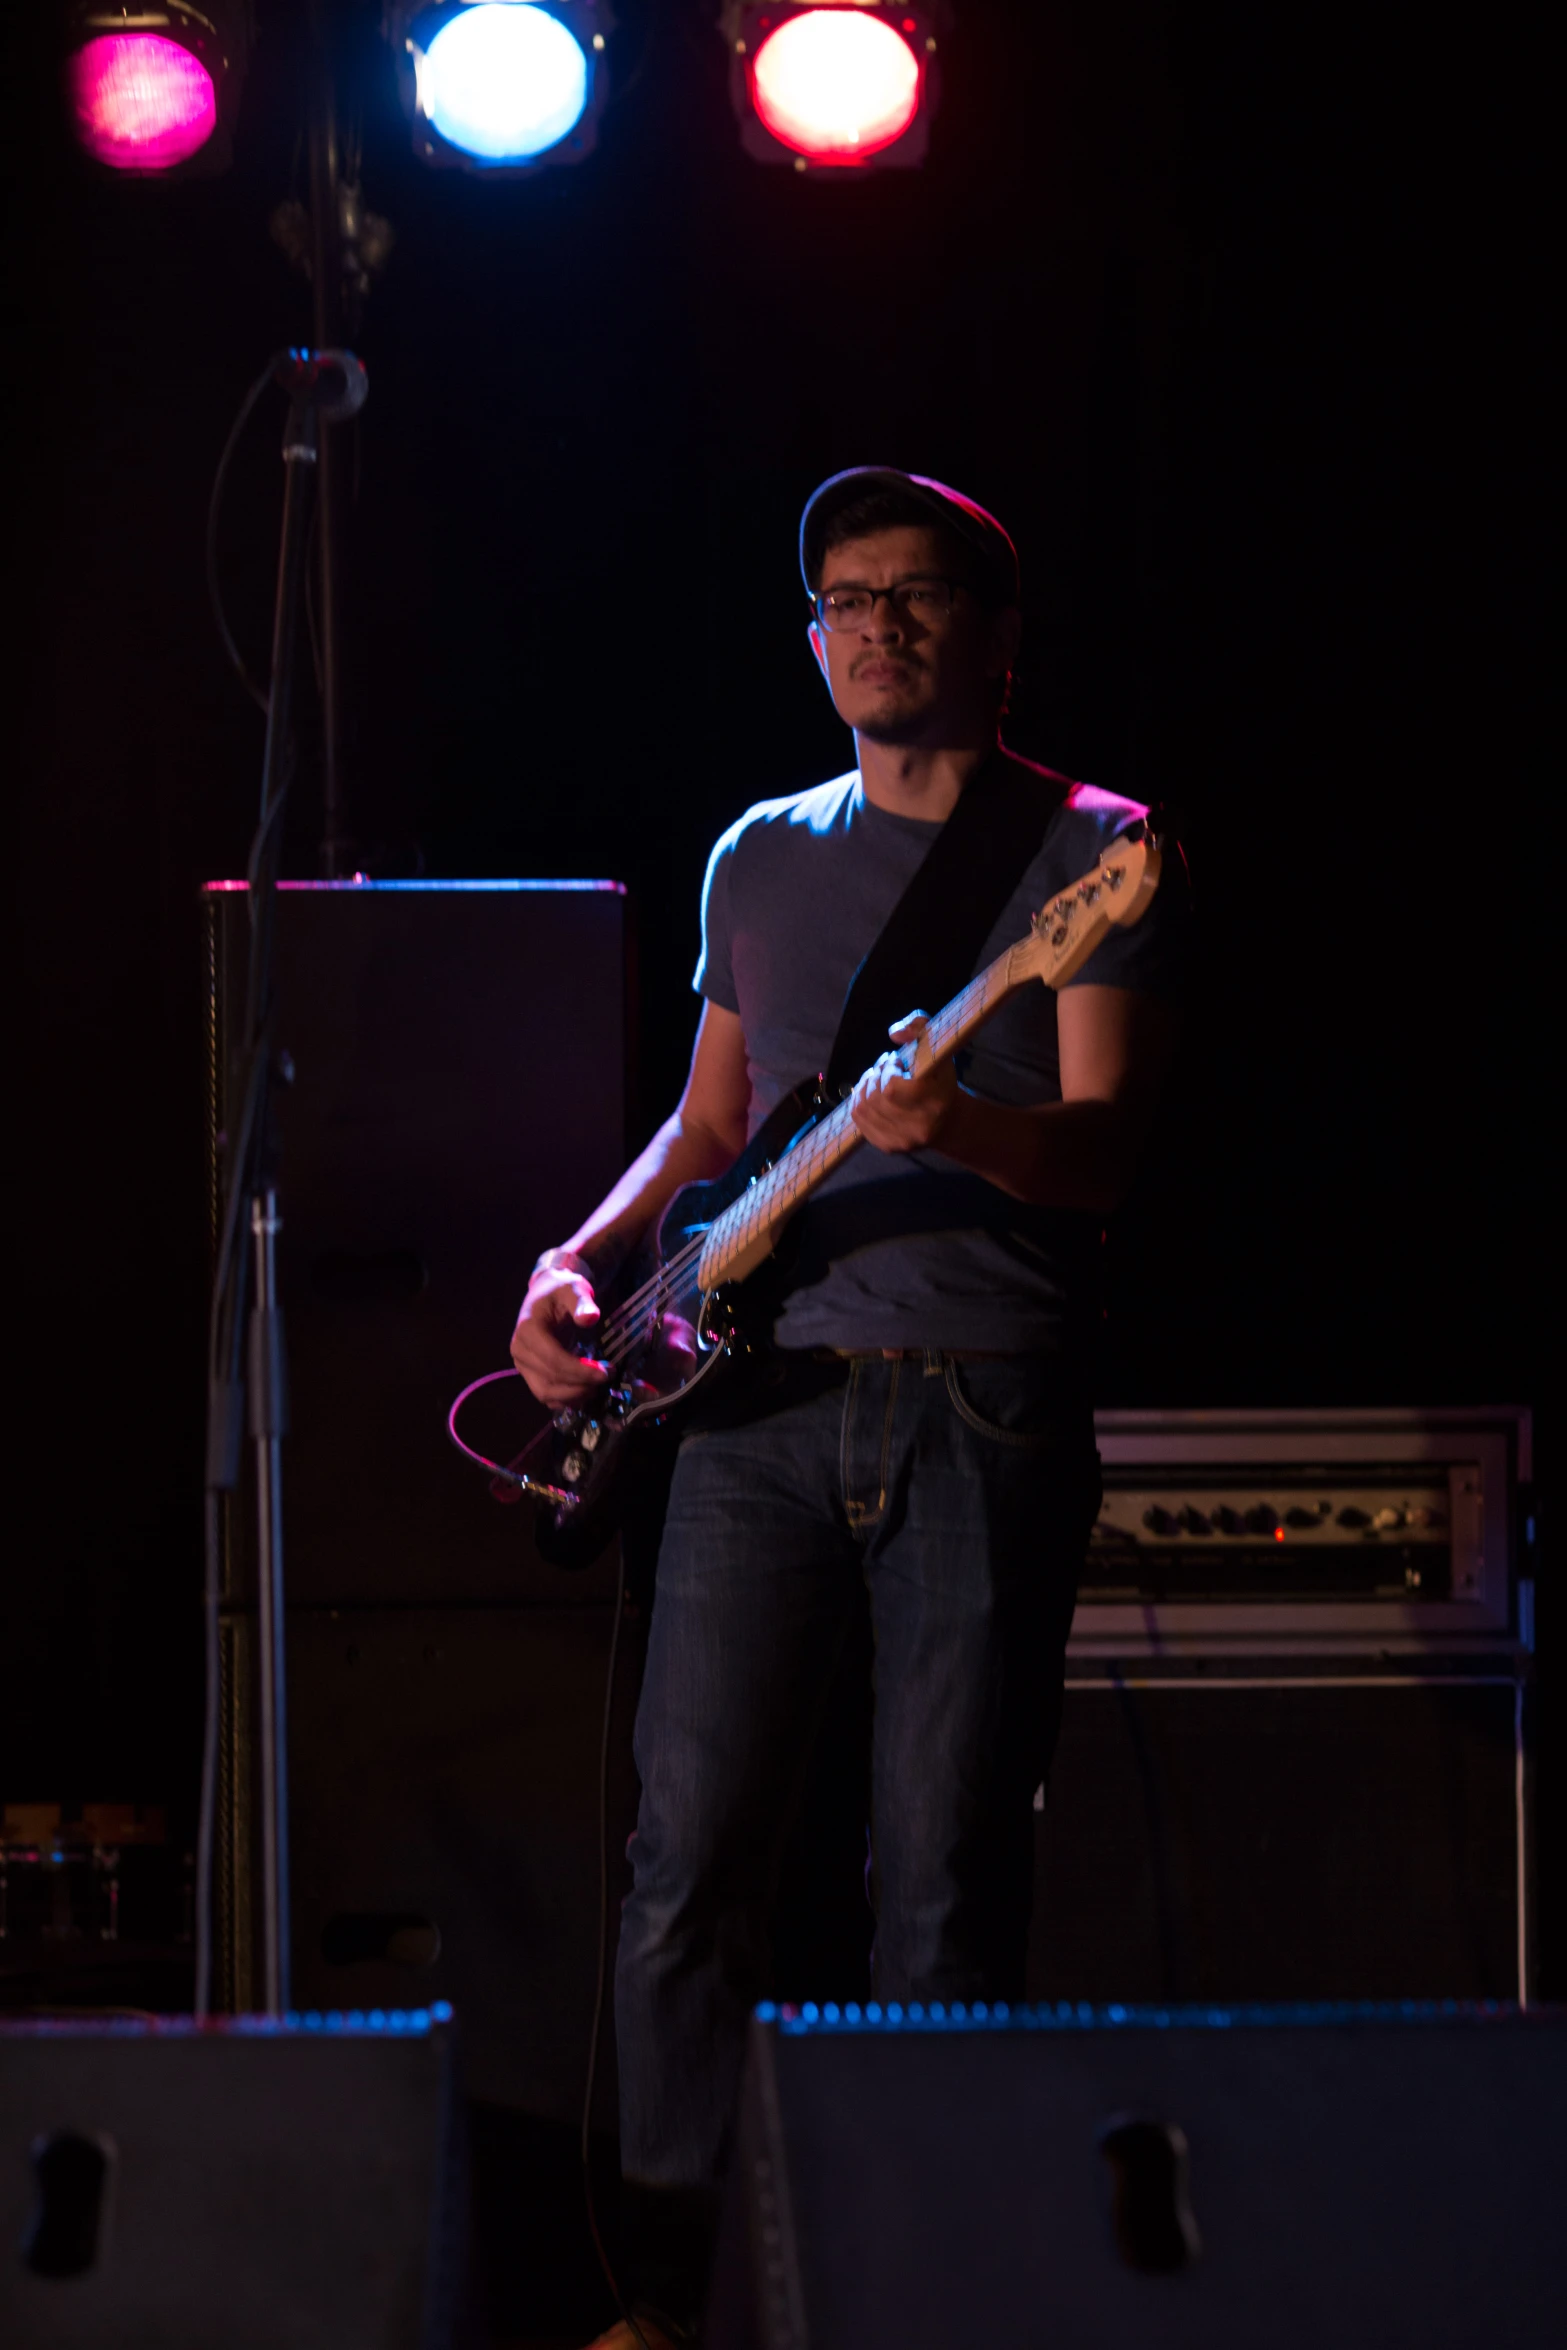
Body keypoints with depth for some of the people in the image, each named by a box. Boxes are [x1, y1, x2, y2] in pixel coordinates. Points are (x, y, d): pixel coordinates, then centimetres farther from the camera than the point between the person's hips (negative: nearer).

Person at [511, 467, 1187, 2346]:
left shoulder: (1089, 855, 1)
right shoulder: (763, 860, 16)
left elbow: (1104, 1146, -9)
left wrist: (955, 1125, -30)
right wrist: (585, 1257, 6)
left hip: (986, 1409, -4)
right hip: (765, 1395, 4)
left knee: (946, 1878, -4)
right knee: (690, 1858, -1)